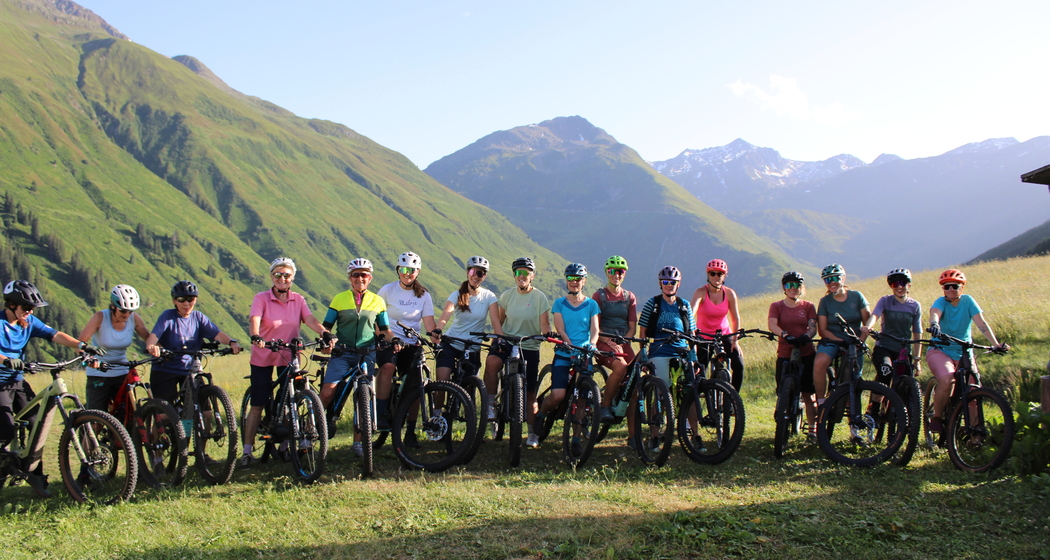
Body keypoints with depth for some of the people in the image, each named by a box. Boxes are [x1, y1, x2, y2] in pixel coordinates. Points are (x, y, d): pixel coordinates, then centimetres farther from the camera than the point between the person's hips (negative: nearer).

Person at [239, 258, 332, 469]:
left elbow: (311, 320, -12)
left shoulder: (298, 300, 2)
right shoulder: (261, 298, -6)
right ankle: (247, 452, 5)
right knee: (258, 404, -2)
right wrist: (255, 337, -43)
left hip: (289, 358, 3)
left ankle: (284, 446, 23)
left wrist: (325, 333, -31)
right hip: (263, 358, -3)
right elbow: (254, 320, -22)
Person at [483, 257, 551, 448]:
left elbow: (545, 324, -8)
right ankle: (490, 405, -19)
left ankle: (532, 433, 20)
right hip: (507, 343, 1)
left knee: (530, 394, 4)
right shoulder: (507, 295, 3)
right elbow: (498, 320, 10)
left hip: (530, 348, -1)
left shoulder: (539, 297, -5)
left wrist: (549, 335, -29)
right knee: (491, 362, -33)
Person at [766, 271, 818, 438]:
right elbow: (772, 324, -12)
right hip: (785, 355, 0)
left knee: (808, 393, 1)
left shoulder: (808, 306, 9)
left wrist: (807, 336, -27)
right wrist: (785, 334, -32)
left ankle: (812, 429, 10)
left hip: (806, 354, 1)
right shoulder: (777, 306, 5)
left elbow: (813, 327, -4)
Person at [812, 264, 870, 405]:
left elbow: (868, 322, 0)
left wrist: (860, 340, -18)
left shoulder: (856, 296, 1)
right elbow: (822, 329, -3)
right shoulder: (825, 301, 0)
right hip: (832, 341, -1)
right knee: (819, 363, -32)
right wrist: (841, 341, -18)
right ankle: (821, 401, -19)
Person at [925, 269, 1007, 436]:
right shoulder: (941, 302, -6)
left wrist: (996, 343, -25)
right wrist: (934, 325, -53)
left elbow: (981, 323, -12)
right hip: (940, 351, -3)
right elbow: (934, 313, -29)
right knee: (946, 380, -30)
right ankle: (936, 418, -11)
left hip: (964, 353, 3)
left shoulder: (968, 301, -1)